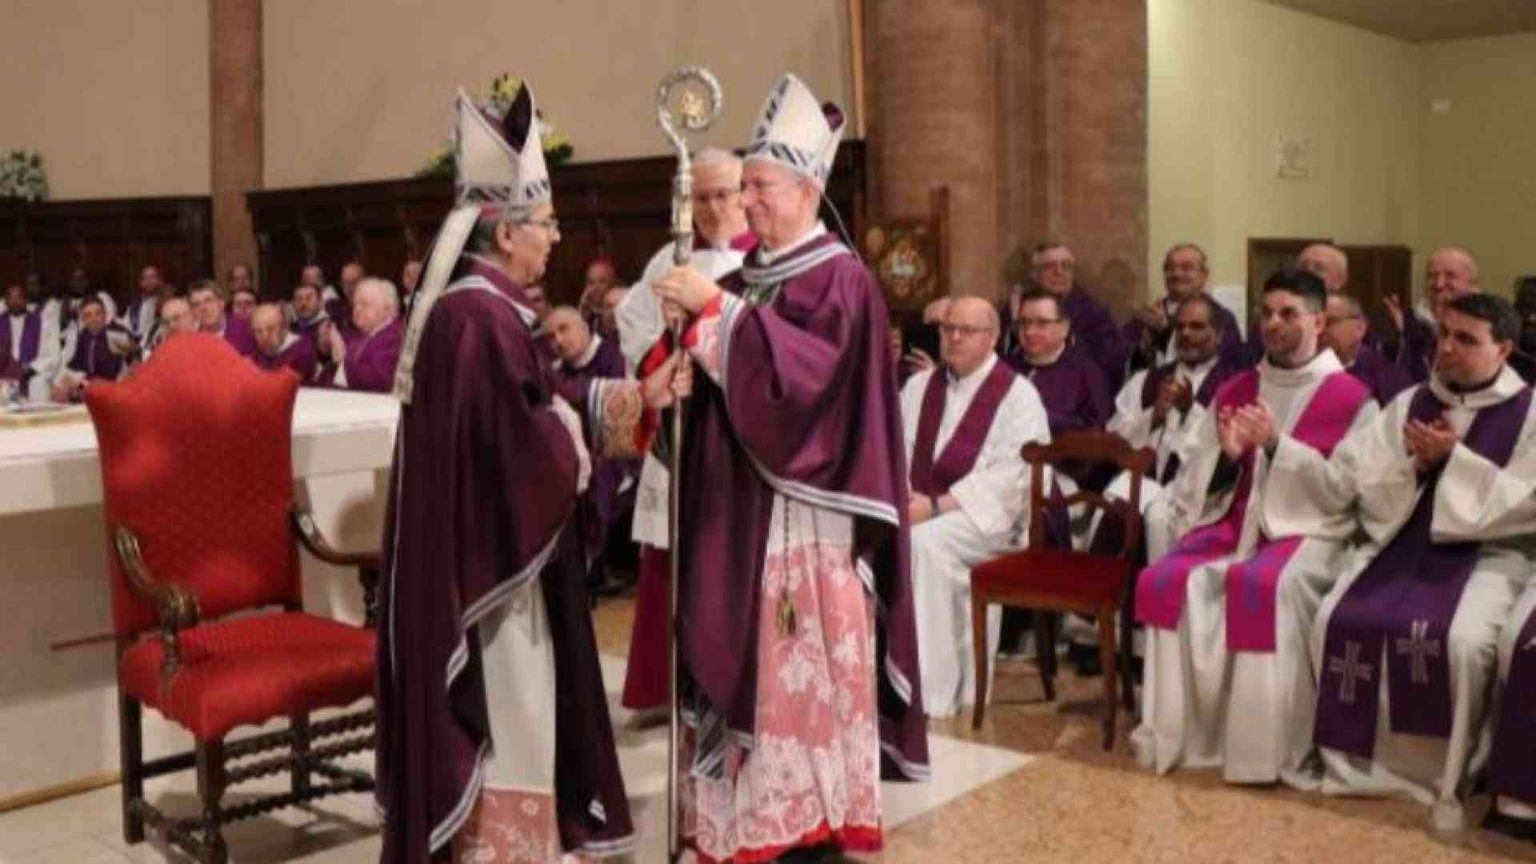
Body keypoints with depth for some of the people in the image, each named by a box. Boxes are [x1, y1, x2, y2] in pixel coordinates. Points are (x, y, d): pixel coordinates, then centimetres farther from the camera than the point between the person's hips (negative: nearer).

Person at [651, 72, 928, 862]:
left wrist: (716, 310, -22)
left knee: (803, 664, -2)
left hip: (806, 515, -7)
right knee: (747, 660, 8)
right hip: (740, 507, 7)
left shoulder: (841, 280, -7)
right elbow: (716, 384, 13)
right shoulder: (748, 276, 14)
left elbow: (805, 370, -23)